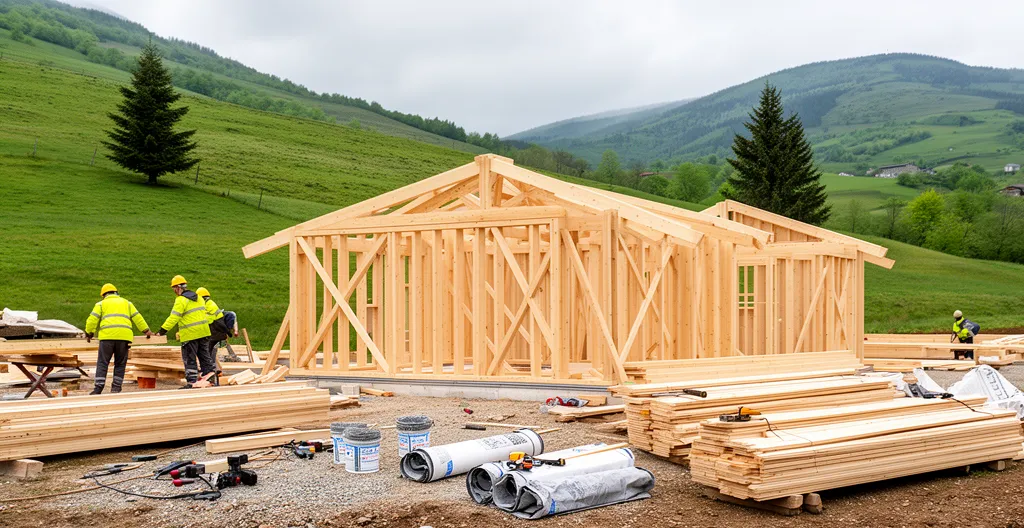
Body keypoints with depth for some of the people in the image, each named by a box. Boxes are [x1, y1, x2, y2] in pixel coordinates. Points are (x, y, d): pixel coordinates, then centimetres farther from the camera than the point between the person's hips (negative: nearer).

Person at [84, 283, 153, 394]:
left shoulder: (101, 304, 19)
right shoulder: (126, 303, 26)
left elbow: (92, 320, 11)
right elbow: (137, 318, 20)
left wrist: (88, 333, 24)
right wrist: (146, 331, 25)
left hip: (107, 336, -2)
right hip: (124, 336, 2)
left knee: (102, 363, 1)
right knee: (120, 364, 9)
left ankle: (98, 388, -7)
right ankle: (116, 388, 4)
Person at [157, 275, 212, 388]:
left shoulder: (181, 300, -13)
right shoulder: (197, 297, 12)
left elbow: (173, 318, -18)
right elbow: (204, 312, 17)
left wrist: (162, 330, -16)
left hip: (190, 334, -7)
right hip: (203, 332, 7)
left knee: (189, 359, -1)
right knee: (204, 356, 15)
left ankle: (191, 382, -1)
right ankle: (209, 377, 17)